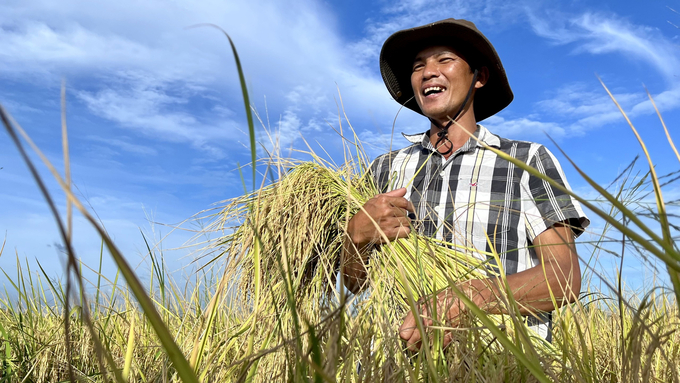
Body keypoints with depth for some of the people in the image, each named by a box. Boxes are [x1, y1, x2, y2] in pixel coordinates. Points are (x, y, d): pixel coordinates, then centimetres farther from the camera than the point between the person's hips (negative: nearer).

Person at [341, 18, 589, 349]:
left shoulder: (527, 161, 1)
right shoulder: (387, 169, 9)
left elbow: (565, 278, -7)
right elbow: (355, 281, 9)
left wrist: (462, 300, -23)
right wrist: (357, 232, -13)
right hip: (404, 351, 3)